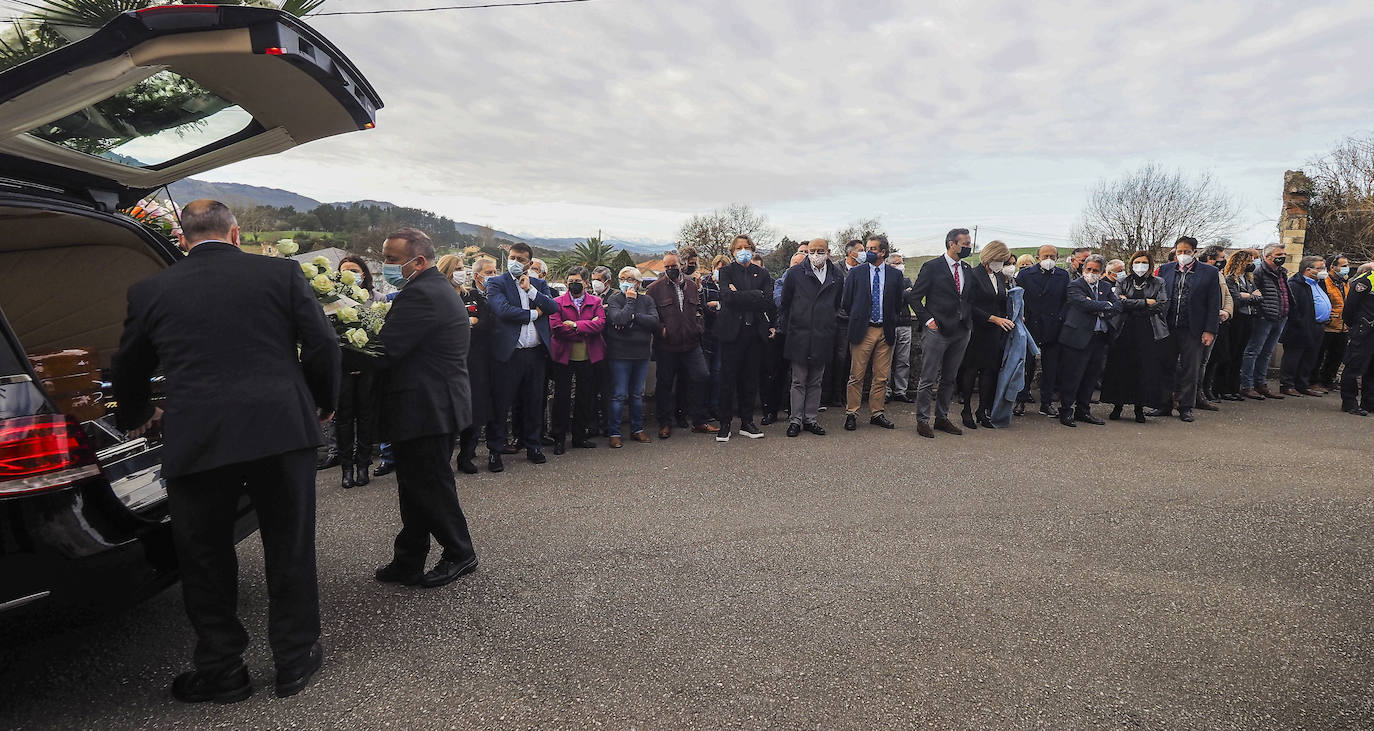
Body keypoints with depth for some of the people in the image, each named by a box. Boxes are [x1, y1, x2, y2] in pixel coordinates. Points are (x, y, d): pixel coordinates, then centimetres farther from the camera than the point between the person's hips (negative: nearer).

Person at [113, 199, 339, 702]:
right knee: (289, 549, 13)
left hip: (195, 442, 1)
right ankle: (296, 658, 25)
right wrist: (322, 404, 16)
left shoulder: (150, 291, 7)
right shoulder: (281, 273, 2)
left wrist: (137, 416, 38)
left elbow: (128, 370, 18)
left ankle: (220, 669, 27)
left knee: (205, 561, 16)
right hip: (282, 430, 0)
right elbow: (323, 346, -1)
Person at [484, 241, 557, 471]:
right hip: (508, 353, -4)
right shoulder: (496, 283, 1)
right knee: (500, 404, 3)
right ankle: (495, 450, 13)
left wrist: (530, 289, -9)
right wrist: (533, 314, -8)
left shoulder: (539, 285, 13)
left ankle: (533, 446, 27)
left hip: (535, 353, 4)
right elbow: (503, 310, -16)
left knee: (534, 402, 13)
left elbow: (553, 307, -2)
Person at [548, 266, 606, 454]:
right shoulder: (557, 302, 1)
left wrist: (576, 325, -19)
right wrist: (586, 329, -14)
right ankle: (559, 439, 11)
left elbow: (600, 323, -10)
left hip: (588, 358, 2)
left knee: (585, 398, 9)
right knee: (562, 398, 2)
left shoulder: (596, 302, 7)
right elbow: (556, 327, -13)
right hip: (564, 357, -2)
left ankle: (580, 436, 22)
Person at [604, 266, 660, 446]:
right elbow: (619, 319, -21)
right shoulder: (614, 300, -3)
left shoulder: (647, 300, 8)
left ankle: (637, 429, 25)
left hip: (642, 353, 4)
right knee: (618, 395, -1)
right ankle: (614, 433, 7)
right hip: (620, 354, -4)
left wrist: (634, 316, -14)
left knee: (637, 394, 14)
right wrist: (630, 301, -13)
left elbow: (654, 321, -7)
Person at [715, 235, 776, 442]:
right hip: (733, 331, -3)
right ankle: (725, 424, 8)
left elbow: (768, 301, -4)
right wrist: (756, 295, -13)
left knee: (750, 378, 7)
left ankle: (747, 422, 18)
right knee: (728, 378, -1)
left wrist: (740, 296, -8)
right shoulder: (726, 272, 4)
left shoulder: (762, 273, 12)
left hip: (755, 331, 3)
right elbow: (728, 298, -13)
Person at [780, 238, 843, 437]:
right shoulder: (795, 273, -2)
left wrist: (831, 327, 13)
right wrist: (786, 329, 4)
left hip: (822, 338, 3)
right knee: (799, 381, 2)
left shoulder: (836, 275, 6)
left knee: (816, 382, 9)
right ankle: (795, 420, 8)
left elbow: (838, 304, 17)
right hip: (799, 336, -3)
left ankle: (811, 419, 17)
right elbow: (784, 303, 4)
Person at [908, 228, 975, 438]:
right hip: (937, 330, -6)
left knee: (949, 379, 13)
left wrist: (969, 321, 6)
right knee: (928, 379, -2)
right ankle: (922, 420, 7)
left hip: (961, 332, 6)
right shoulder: (932, 267, -6)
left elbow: (970, 299, 20)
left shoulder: (968, 271, 12)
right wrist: (928, 320, -11)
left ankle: (942, 418, 23)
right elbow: (914, 297, -6)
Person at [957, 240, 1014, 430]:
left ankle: (984, 412, 11)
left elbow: (1002, 304, 19)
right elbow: (971, 307, -14)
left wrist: (1008, 320, 2)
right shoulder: (974, 275, -8)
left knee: (990, 371, 4)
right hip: (976, 331, -6)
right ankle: (967, 411, 10)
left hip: (995, 334, 6)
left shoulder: (1000, 277, 13)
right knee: (971, 371, 1)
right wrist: (995, 319, -17)